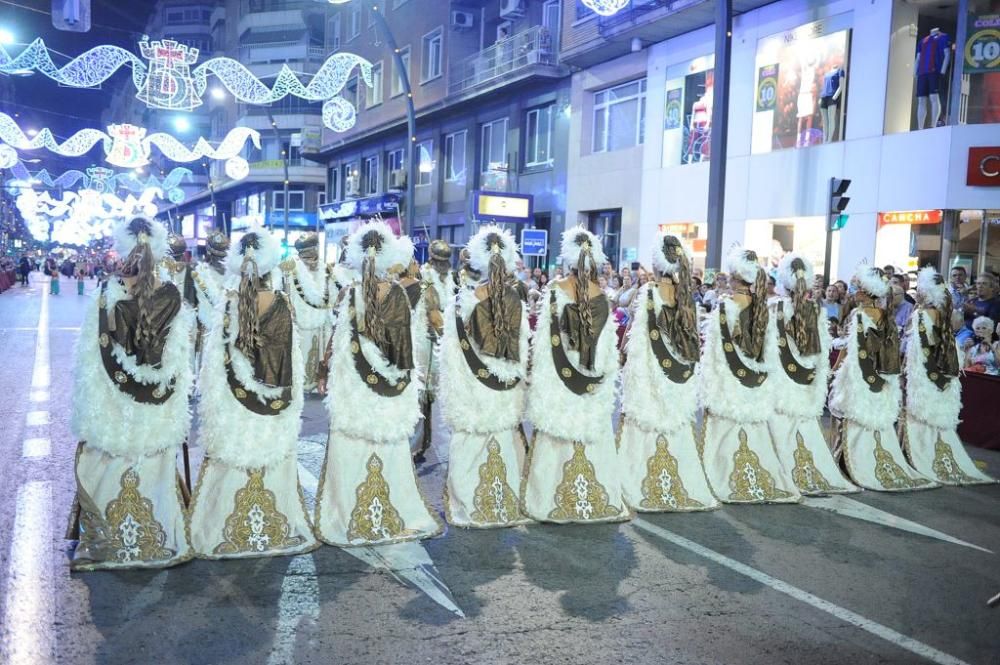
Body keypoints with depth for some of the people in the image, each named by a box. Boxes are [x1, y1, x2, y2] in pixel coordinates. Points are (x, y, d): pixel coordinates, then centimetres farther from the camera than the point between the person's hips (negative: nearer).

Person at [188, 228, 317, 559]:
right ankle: (276, 529, 23)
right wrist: (288, 399, 9)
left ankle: (230, 532, 16)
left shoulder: (229, 303, -10)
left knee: (232, 462, 9)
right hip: (275, 406, 1)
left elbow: (215, 361, -5)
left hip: (234, 401, -1)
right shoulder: (282, 303, -9)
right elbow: (291, 361, -3)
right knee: (274, 460, 12)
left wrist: (213, 407, 5)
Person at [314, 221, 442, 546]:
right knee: (389, 448, 10)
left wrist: (330, 376, 8)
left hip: (355, 384, -1)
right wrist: (404, 375, 10)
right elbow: (403, 337, -1)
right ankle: (394, 514, 21)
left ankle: (353, 519, 10)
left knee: (354, 449, 5)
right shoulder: (397, 293, -6)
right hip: (389, 383, 1)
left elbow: (338, 341, -3)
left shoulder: (350, 294, -8)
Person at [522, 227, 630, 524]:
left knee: (557, 438, 6)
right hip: (593, 381, 2)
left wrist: (538, 377, 1)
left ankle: (556, 500, 10)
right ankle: (595, 498, 19)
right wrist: (603, 376, 13)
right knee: (593, 437, 12)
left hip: (559, 376, -2)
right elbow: (608, 345, 1)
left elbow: (544, 339, -8)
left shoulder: (555, 290, -11)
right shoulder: (602, 295, -4)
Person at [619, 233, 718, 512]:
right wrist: (685, 369, 14)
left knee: (647, 429, 2)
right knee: (677, 431, 12)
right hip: (679, 376, 5)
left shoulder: (648, 292, -11)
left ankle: (649, 490, 3)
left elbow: (638, 338, -9)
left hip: (651, 373, -4)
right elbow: (691, 338, 5)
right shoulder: (686, 295, 1)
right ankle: (680, 487, 19)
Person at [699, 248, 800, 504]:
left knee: (726, 432, 2)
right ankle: (759, 481, 16)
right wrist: (760, 374, 16)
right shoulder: (762, 307, 2)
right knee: (754, 433, 12)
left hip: (728, 380, -5)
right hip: (755, 384, 5)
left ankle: (734, 484, 3)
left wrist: (709, 387, -3)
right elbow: (770, 351, 7)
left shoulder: (724, 306, -12)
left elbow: (714, 350, -9)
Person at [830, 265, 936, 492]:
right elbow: (890, 350, 8)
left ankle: (862, 469, 2)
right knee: (879, 422, 12)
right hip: (881, 379, 6)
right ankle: (887, 468, 16)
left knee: (858, 422, 1)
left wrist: (835, 368, -2)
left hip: (859, 376, -6)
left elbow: (850, 349, -12)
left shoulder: (858, 314, -12)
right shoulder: (885, 315, 5)